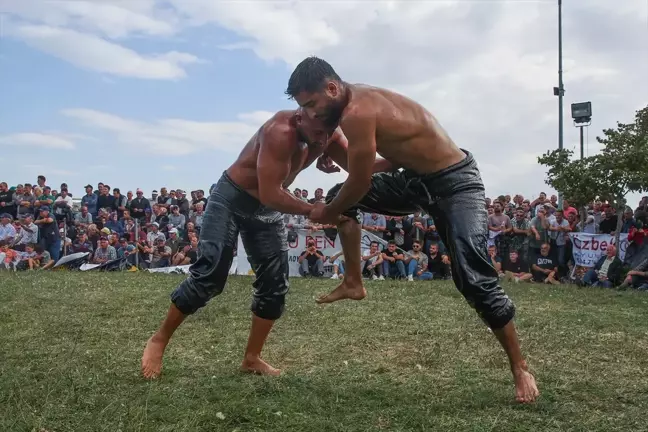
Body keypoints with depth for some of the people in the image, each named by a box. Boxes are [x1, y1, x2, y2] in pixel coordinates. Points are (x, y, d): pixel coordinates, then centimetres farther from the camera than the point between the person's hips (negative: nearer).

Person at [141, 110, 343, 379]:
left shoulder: (327, 135, -10)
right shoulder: (280, 132, -33)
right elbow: (270, 195, -35)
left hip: (268, 209, 7)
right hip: (231, 198, -7)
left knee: (275, 285, 1)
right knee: (210, 275, -14)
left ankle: (252, 358, 13)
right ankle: (159, 339, 5)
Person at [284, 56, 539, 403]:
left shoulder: (358, 112, -26)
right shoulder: (360, 98, 3)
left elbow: (360, 183, -19)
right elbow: (373, 165, 15)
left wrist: (327, 213, -2)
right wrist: (327, 145, 16)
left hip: (455, 183, -10)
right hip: (416, 180, 10)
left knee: (474, 280, -14)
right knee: (340, 196, 10)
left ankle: (519, 368, 2)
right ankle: (353, 283, 18)